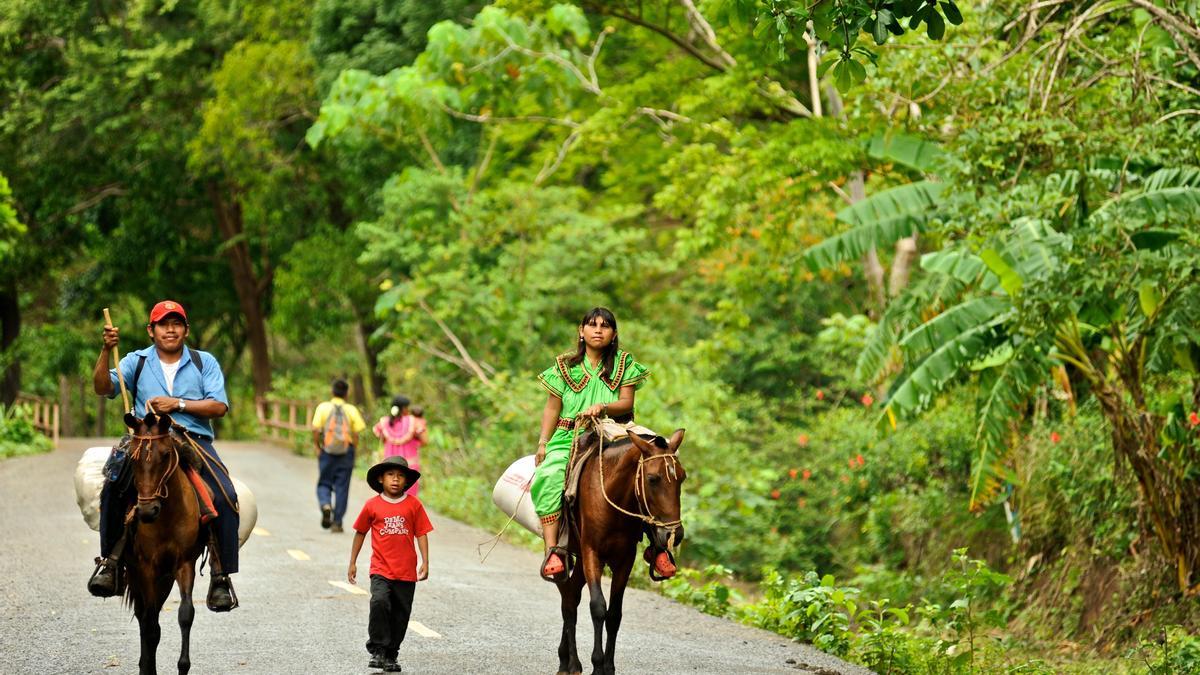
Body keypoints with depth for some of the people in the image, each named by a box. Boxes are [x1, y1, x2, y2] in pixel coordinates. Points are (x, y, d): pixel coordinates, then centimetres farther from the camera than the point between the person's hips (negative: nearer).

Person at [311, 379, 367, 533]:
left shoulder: (323, 408, -1)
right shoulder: (351, 410, -1)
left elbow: (316, 430, -8)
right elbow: (356, 434, -4)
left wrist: (317, 447, 2)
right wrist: (353, 450, 8)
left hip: (327, 451, 0)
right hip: (346, 451, 0)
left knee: (324, 484, 12)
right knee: (341, 487, 6)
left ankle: (325, 504, -18)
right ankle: (337, 522, 6)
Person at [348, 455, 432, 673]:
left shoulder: (413, 505, 2)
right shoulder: (372, 505, 2)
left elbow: (421, 534, 4)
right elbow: (360, 533, 12)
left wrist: (425, 562, -4)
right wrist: (352, 563, 14)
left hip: (406, 572, 1)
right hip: (381, 569, -1)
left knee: (400, 614, 6)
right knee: (379, 602, -24)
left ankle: (390, 655, 20)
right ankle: (377, 649, -14)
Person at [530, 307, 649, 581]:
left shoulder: (624, 364, 11)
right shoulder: (566, 366, 12)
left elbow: (626, 402, 2)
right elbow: (552, 407, 10)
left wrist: (603, 408, -20)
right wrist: (543, 443, -2)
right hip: (568, 439, 0)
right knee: (550, 476, -32)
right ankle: (552, 550, -37)